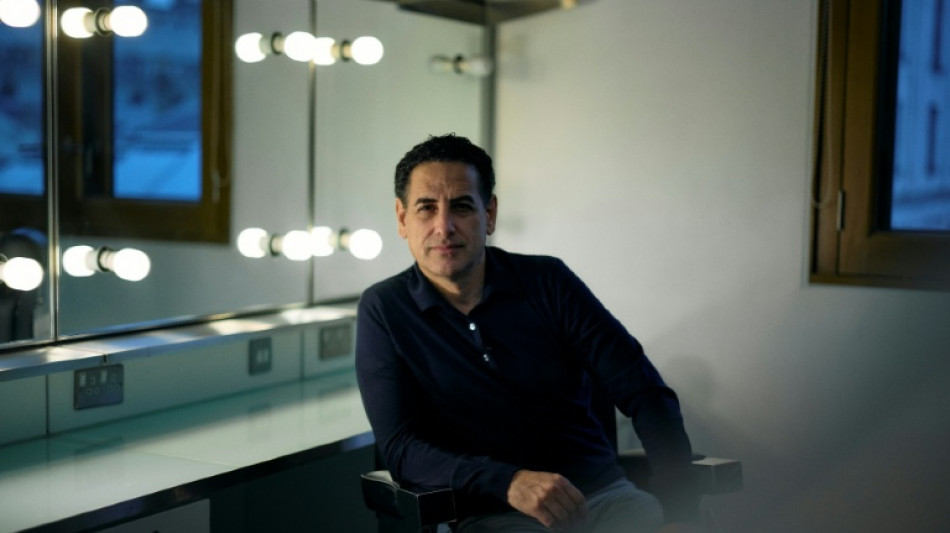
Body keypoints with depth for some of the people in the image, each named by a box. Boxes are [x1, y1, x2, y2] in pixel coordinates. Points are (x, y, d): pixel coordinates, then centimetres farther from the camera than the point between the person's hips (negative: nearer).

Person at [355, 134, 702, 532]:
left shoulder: (548, 282, 4)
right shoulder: (383, 310, 2)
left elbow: (646, 394, 1)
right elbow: (400, 449, -5)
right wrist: (508, 482, -22)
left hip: (603, 496, 2)